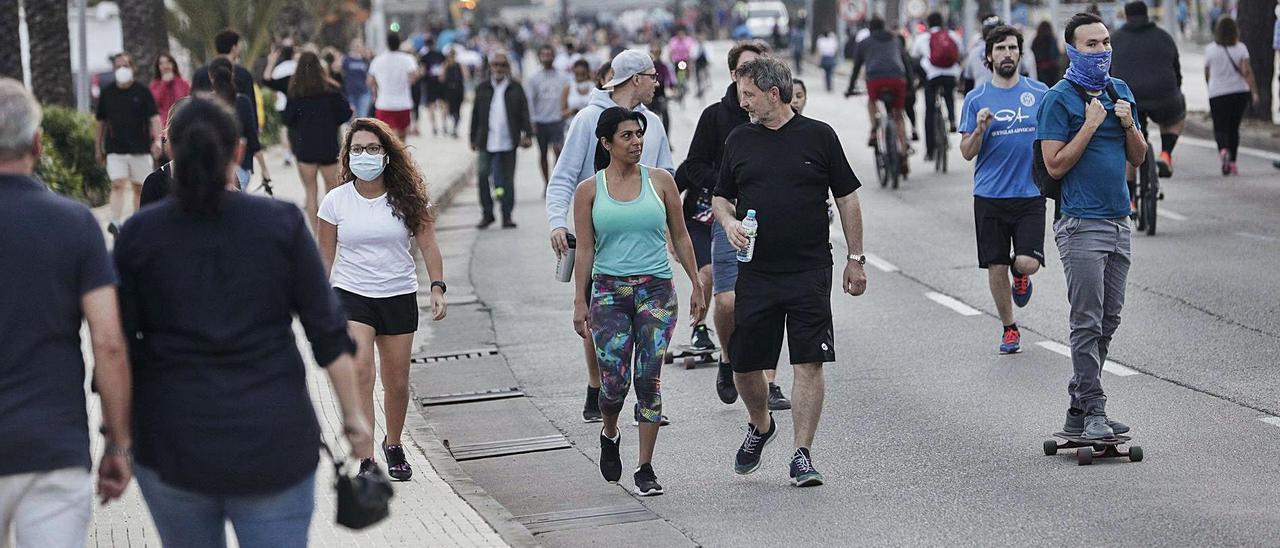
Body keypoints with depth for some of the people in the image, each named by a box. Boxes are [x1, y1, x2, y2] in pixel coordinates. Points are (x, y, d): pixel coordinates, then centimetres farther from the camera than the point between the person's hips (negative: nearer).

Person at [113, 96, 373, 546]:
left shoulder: (139, 234, -2)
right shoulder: (282, 225, -3)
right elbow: (329, 333, -3)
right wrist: (353, 415, 5)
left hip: (173, 444, 1)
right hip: (273, 441, -1)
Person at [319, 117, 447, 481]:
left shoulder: (408, 198, -1)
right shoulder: (336, 201, -1)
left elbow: (427, 245, 1)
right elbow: (326, 256, 6)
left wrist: (437, 287, -11)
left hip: (399, 297, 2)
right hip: (351, 296, -1)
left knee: (397, 382, 9)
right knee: (360, 372, -21)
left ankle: (393, 445, 33)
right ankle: (365, 455, -22)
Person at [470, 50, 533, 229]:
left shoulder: (516, 88, 5)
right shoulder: (482, 88, 7)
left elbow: (524, 113, 2)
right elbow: (475, 115, 10)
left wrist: (527, 134, -9)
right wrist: (473, 139, 9)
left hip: (508, 142, 0)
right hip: (486, 142, 0)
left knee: (508, 179, 5)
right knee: (482, 174, -10)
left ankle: (508, 215, 13)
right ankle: (487, 213, 2)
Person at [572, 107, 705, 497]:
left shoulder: (660, 181, 5)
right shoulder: (589, 190, 3)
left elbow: (680, 238, 10)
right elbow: (585, 251, 4)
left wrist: (697, 286, 8)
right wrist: (580, 301, 0)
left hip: (656, 290, 1)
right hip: (609, 292, -1)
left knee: (649, 380, -4)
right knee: (614, 381, -6)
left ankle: (645, 469, 5)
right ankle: (610, 435, 27)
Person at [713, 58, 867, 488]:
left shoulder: (819, 136, 1)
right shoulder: (739, 140, 8)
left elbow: (847, 198, 6)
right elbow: (722, 197, 18)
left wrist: (855, 259, 4)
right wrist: (728, 222, -5)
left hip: (809, 272, -3)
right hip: (755, 272, 3)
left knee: (809, 364, -7)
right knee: (744, 367, 5)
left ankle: (802, 455, -1)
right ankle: (761, 427, 34)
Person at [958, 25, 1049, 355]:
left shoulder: (1039, 93, 4)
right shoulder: (976, 99, 2)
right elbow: (967, 152, 2)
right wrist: (980, 129, -17)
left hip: (1030, 194, -1)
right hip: (990, 196, 1)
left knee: (1028, 262, -14)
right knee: (996, 268, 4)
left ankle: (1020, 275, 23)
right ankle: (1009, 329, 23)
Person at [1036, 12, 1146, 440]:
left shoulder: (1121, 91, 13)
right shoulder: (1058, 99, -7)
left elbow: (1138, 157, 14)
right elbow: (1056, 165, -12)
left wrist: (1129, 124, -4)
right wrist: (1091, 125, -16)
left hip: (1119, 220, 7)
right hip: (1081, 224, -7)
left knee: (1108, 322, 8)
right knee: (1087, 323, -9)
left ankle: (1077, 413, 14)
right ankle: (1093, 413, -8)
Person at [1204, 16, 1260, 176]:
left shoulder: (1210, 49, -2)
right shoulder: (1240, 48, -3)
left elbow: (1207, 74, 10)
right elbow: (1246, 71, -14)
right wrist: (1254, 92, -14)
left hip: (1217, 95, -1)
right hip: (1240, 92, 2)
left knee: (1220, 128, -1)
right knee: (1234, 127, 16)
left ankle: (1223, 150, -32)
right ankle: (1232, 162, 17)